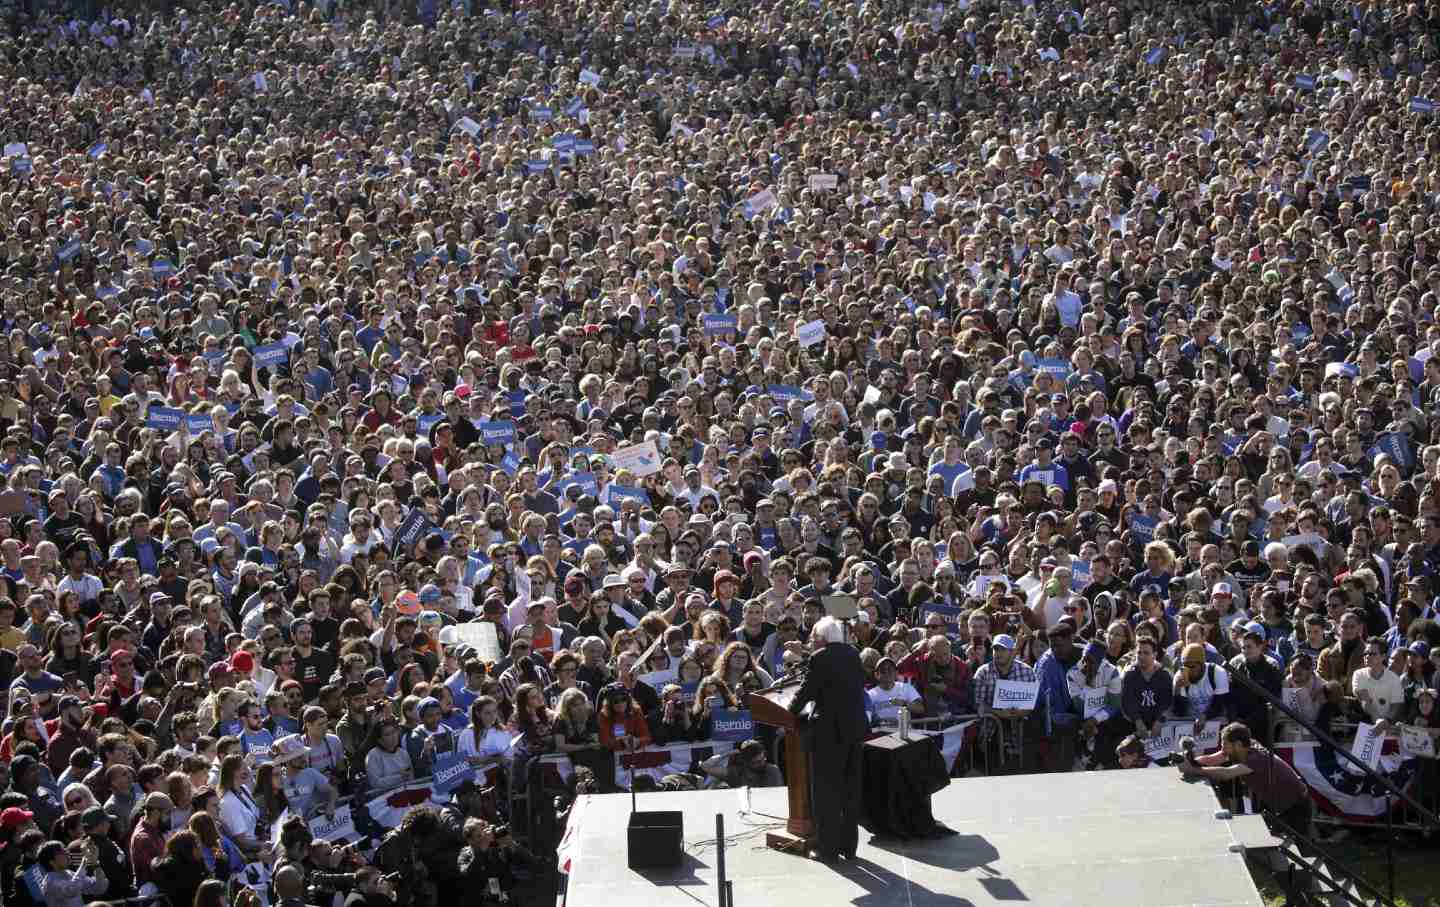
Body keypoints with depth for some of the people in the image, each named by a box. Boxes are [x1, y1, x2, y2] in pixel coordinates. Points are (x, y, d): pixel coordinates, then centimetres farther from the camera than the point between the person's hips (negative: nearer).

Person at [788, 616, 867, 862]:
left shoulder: (820, 658, -12)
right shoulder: (854, 655, 8)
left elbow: (806, 691, -10)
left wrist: (791, 711, 9)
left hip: (828, 731, -7)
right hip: (855, 729, 7)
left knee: (826, 790, 0)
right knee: (851, 789, 13)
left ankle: (828, 849, 1)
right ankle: (849, 846, 18)